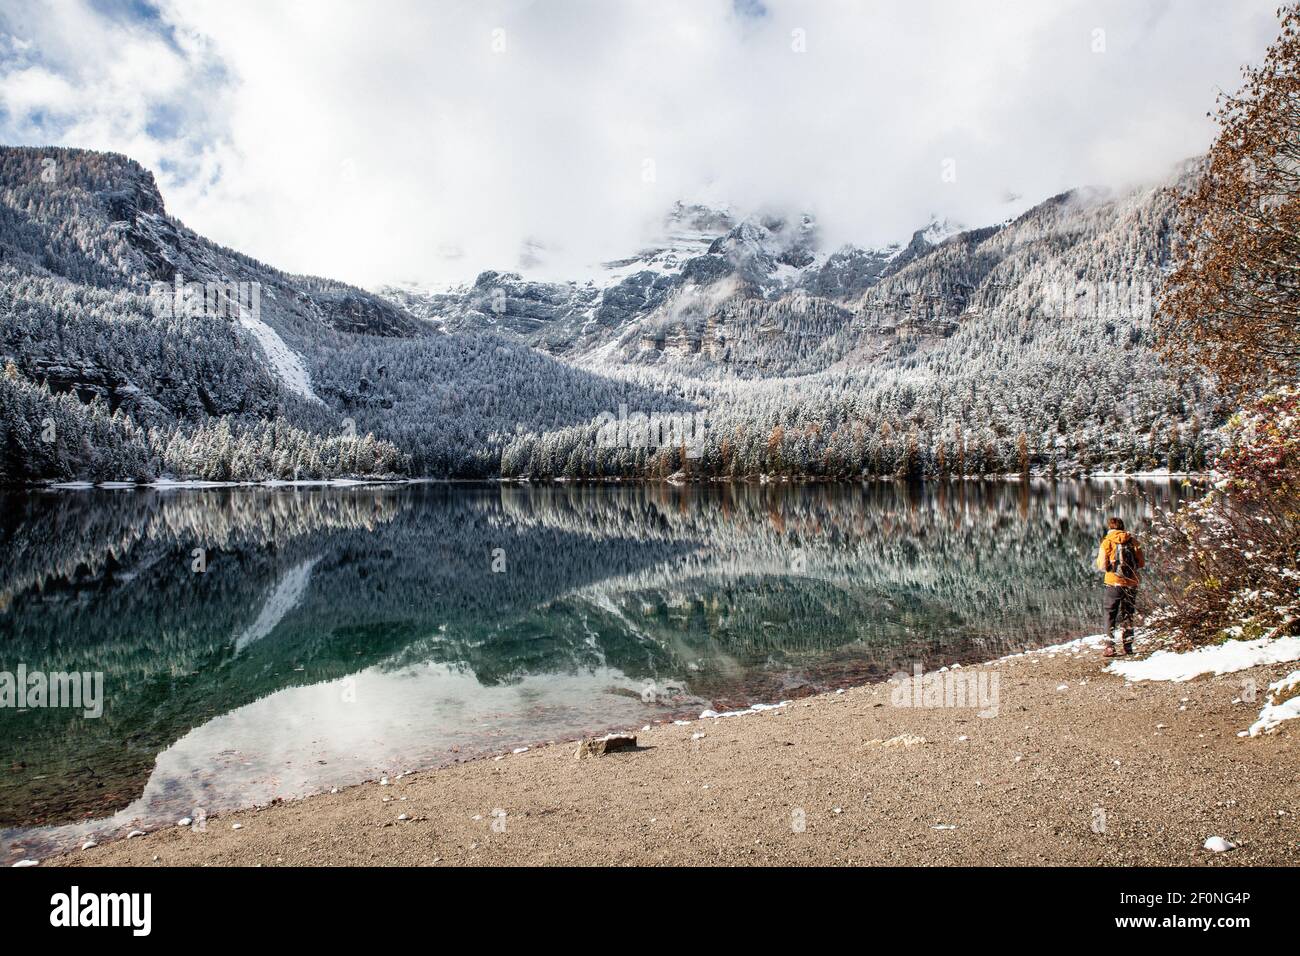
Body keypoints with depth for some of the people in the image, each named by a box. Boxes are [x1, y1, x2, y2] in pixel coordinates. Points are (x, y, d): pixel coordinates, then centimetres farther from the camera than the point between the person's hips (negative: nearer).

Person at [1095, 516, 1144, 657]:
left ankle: (1110, 647, -5)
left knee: (1111, 614, 2)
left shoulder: (1107, 542, -5)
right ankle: (1128, 646, 14)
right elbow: (1142, 563, 4)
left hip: (1114, 583, -3)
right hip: (1131, 583, 3)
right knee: (1127, 614, 13)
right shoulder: (1133, 541, 3)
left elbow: (1102, 565, -9)